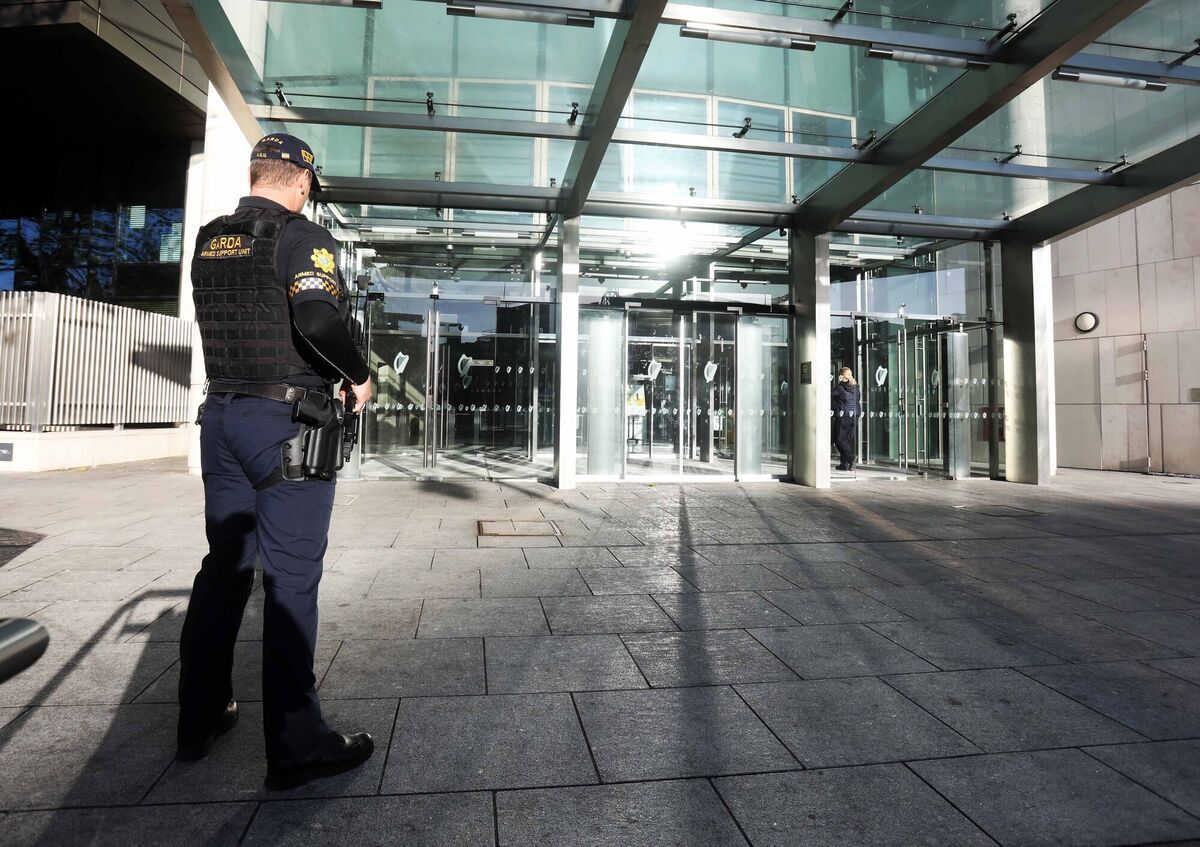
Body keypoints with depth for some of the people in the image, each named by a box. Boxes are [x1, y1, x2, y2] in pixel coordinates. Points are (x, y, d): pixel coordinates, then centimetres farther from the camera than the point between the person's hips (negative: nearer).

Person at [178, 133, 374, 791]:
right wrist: (358, 375, -10)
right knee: (291, 578, -3)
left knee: (224, 565, 16)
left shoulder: (208, 241, 13)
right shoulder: (303, 238, -10)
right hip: (286, 424, -7)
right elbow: (320, 319, -24)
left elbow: (228, 322, 18)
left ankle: (199, 719, 29)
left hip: (220, 416, 7)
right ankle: (296, 747, 6)